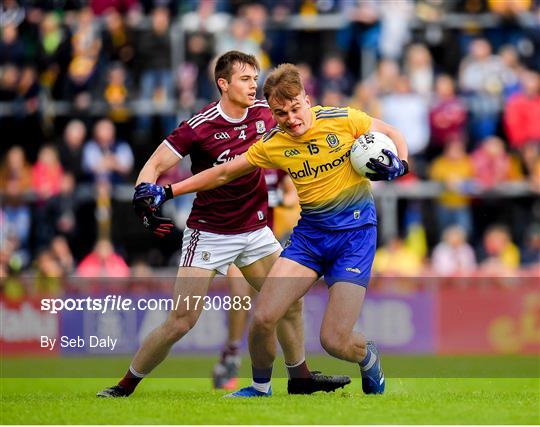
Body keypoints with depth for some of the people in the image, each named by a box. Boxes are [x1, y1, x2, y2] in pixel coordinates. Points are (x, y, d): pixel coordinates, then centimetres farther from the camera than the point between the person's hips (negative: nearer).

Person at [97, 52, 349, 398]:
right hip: (209, 235, -5)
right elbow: (155, 165, -15)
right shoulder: (200, 127, -18)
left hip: (254, 230, 5)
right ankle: (126, 386, 2)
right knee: (181, 322, -11)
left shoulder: (264, 114, -2)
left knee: (290, 303, 7)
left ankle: (300, 375, 28)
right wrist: (144, 197, -34)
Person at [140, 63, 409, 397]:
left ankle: (369, 359, 26)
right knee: (263, 318, -11)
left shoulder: (343, 120, -11)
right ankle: (260, 389, 18)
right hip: (310, 231, 4)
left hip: (355, 231, -3)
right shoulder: (273, 145, -2)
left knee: (335, 341, -12)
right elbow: (224, 173, 8)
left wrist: (399, 164, -16)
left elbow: (392, 134, 5)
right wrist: (168, 191, 6)